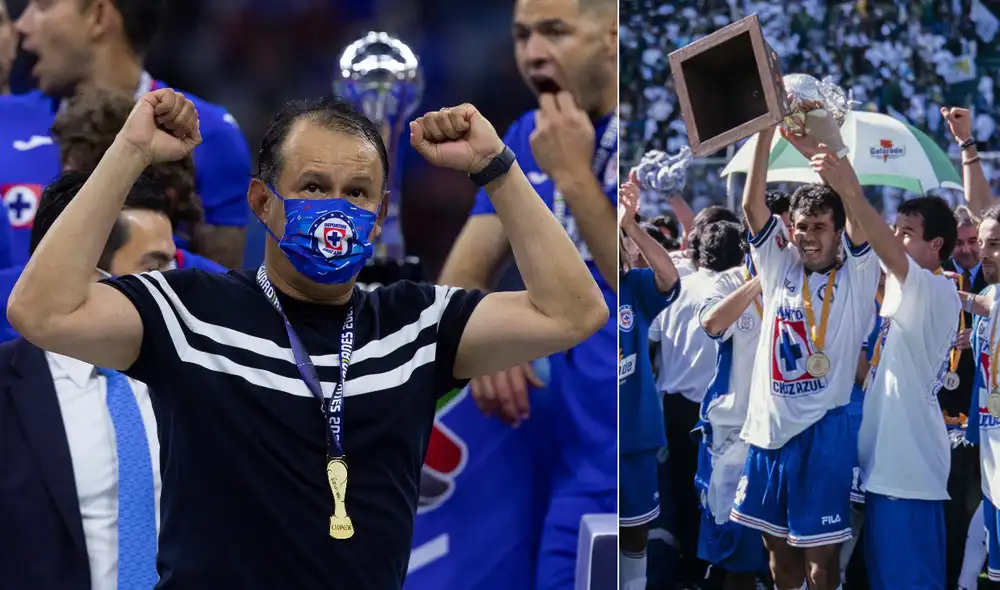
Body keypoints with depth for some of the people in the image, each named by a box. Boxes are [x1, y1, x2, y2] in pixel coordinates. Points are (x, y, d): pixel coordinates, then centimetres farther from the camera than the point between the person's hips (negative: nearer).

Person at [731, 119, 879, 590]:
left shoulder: (856, 280, -1)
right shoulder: (780, 268, 8)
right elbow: (752, 203, -1)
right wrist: (766, 129, -11)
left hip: (822, 430, -4)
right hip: (769, 426, 4)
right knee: (778, 549, 13)